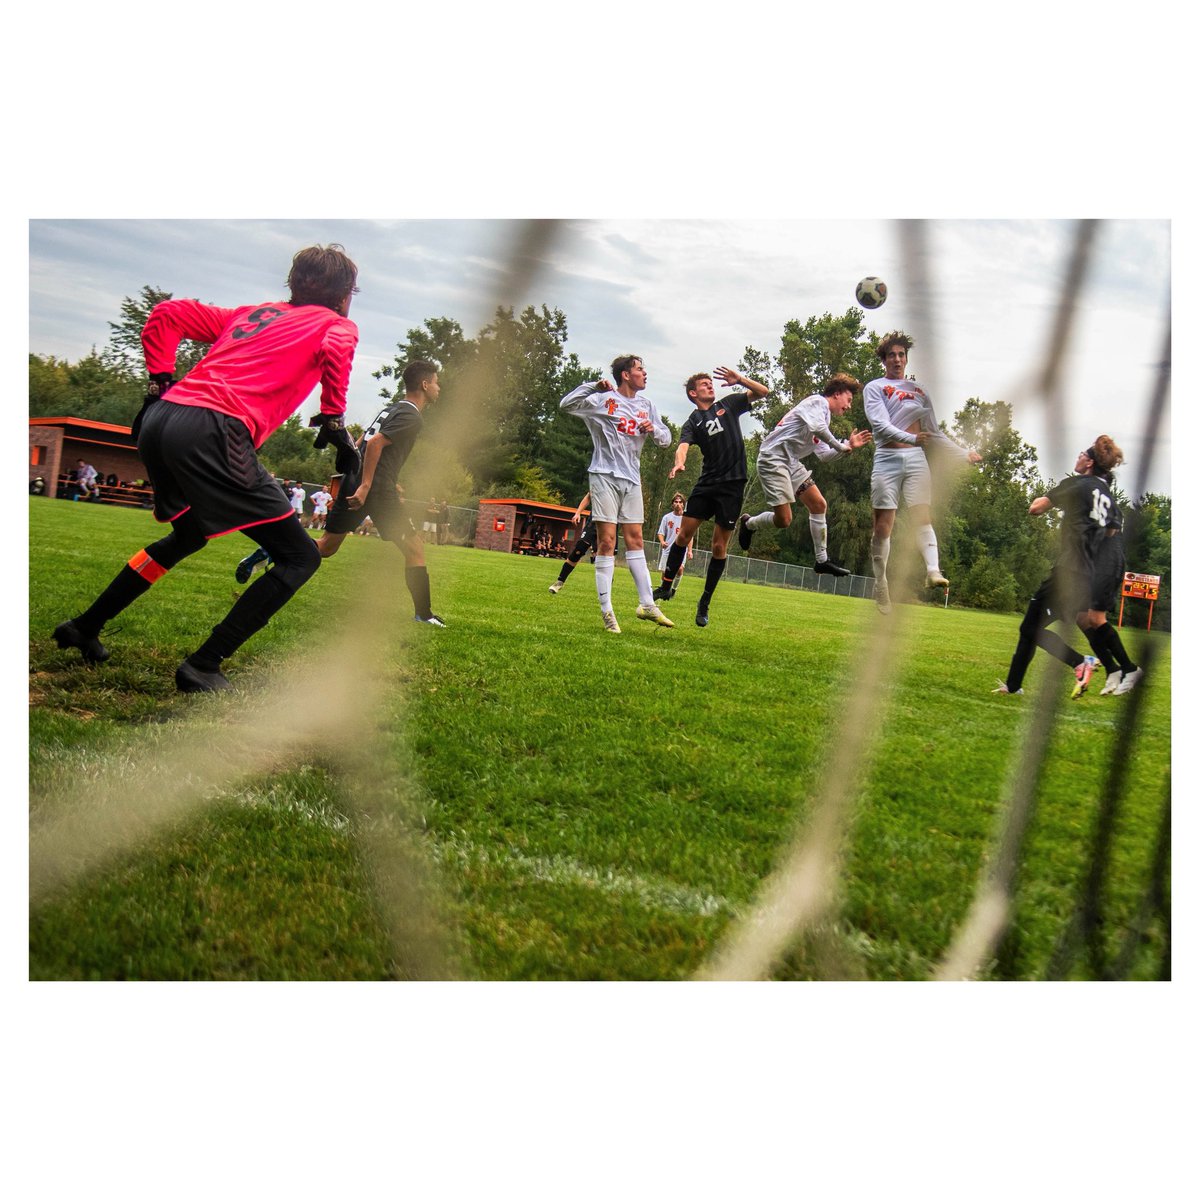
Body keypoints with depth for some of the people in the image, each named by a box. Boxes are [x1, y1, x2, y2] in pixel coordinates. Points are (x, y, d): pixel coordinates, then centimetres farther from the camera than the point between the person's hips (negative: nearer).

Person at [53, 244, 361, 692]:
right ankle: (202, 667, -6)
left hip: (160, 419, 8)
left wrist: (161, 381, 23)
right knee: (300, 557, 0)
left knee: (188, 534, 33)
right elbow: (335, 349, -12)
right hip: (214, 431, -8)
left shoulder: (252, 313, 30)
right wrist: (333, 420, -3)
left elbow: (168, 314, 26)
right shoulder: (338, 324, 13)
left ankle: (84, 627, 39)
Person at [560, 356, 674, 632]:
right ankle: (606, 610, -7)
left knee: (635, 540, 7)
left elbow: (666, 438, 15)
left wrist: (654, 429, -7)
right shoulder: (603, 399, -4)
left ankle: (647, 604, 7)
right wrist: (594, 386, -19)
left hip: (632, 479, 6)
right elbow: (566, 404, -11)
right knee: (606, 542, -8)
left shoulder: (646, 404, 12)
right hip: (605, 475, -6)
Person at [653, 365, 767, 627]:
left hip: (732, 483, 0)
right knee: (684, 534, -5)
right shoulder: (692, 423, 6)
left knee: (719, 546, 0)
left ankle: (705, 604, 7)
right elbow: (683, 446, -13)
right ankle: (666, 586, 11)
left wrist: (739, 379, -6)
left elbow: (763, 391, 10)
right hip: (707, 483, 0)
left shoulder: (728, 405, 11)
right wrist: (678, 463, -36)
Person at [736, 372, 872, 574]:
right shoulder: (818, 401, -8)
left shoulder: (825, 414, 21)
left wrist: (848, 445, 12)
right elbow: (817, 427, -28)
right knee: (784, 520, -13)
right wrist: (841, 447, -15)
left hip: (792, 463, 10)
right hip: (773, 458, -10)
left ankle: (822, 560, 12)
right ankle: (748, 523, 16)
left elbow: (823, 453, 22)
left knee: (819, 505, 6)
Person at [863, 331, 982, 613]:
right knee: (882, 525, -6)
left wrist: (964, 453, 23)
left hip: (916, 458, 3)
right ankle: (880, 585, 0)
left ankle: (933, 570, -31)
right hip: (887, 459, -2)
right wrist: (911, 438, -26)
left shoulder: (918, 391, 20)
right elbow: (881, 425, -10)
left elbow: (934, 433, 25)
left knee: (923, 517, -15)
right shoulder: (874, 388, 8)